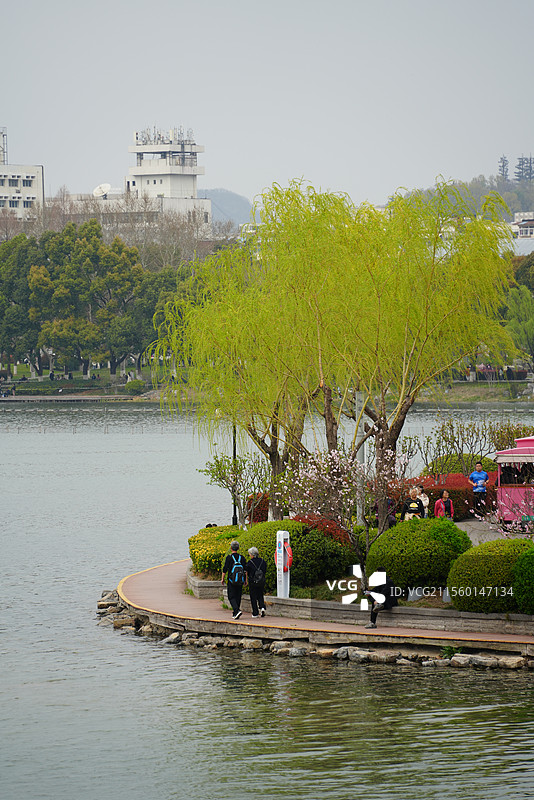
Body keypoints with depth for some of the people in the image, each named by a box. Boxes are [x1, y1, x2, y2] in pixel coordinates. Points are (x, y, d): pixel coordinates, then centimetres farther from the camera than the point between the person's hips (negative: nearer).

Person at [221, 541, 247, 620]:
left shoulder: (229, 557, -8)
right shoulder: (242, 557, 4)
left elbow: (225, 569, -8)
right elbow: (245, 569, 5)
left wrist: (222, 578, 2)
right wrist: (246, 579, 12)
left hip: (232, 580, -4)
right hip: (240, 581, 4)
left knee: (231, 597, -1)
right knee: (238, 597, 12)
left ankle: (237, 610, -22)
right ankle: (235, 614, 16)